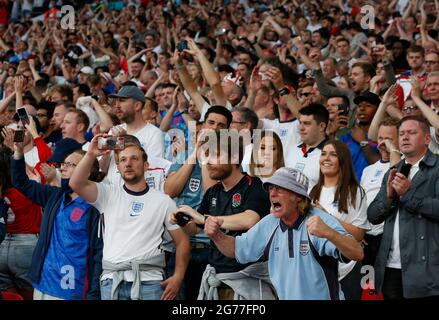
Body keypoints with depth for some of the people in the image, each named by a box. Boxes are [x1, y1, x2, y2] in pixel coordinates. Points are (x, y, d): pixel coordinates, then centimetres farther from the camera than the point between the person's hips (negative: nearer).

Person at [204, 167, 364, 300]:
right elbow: (236, 249, 15)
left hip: (323, 296, -4)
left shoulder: (321, 220, -13)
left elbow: (357, 254, -24)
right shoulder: (268, 224, 4)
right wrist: (216, 234, -6)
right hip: (283, 296, 4)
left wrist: (328, 233, -41)